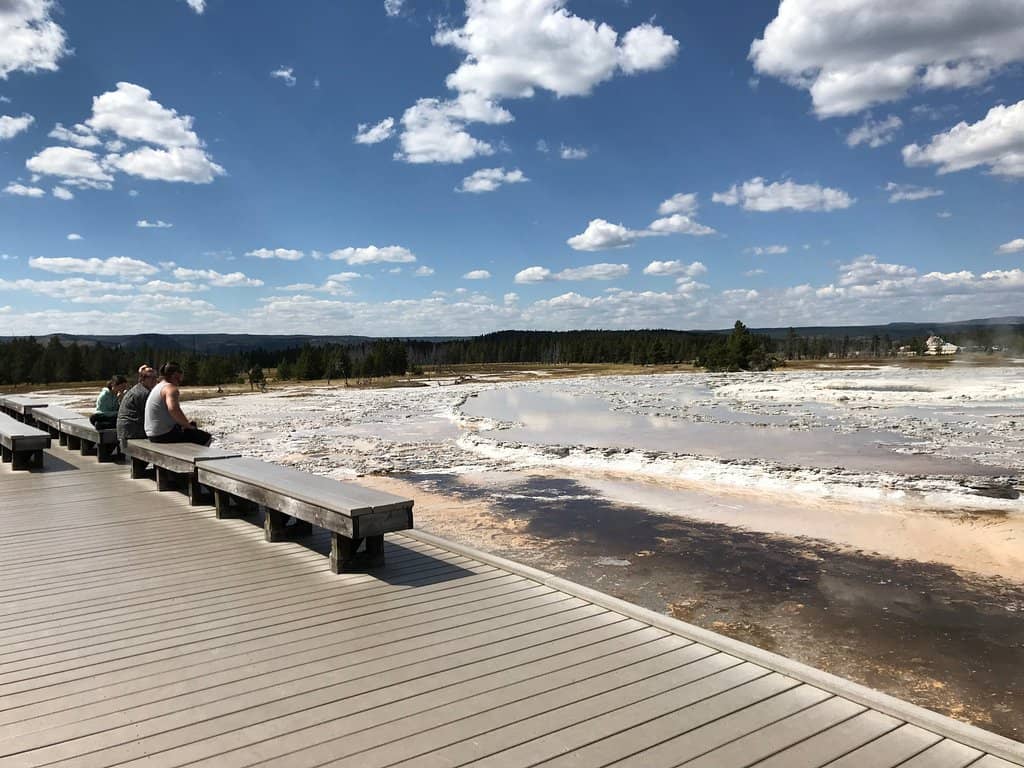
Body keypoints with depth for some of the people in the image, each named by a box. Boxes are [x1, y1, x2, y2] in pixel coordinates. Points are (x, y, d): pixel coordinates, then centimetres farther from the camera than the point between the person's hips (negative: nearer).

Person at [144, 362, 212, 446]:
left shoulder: (158, 386, 17)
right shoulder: (171, 388, -16)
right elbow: (173, 409, -34)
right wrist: (187, 425, -19)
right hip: (165, 435, -11)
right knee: (206, 437, -7)